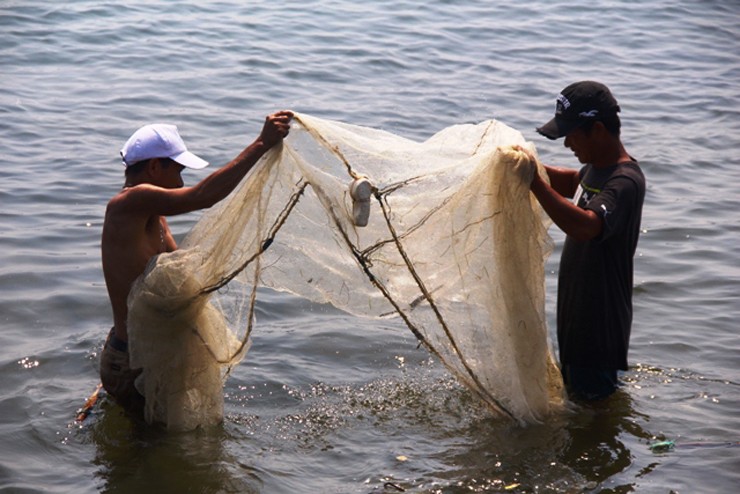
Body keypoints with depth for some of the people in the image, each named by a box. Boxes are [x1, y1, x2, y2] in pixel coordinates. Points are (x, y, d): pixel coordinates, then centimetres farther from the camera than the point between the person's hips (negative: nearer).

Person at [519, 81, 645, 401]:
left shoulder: (625, 182, -27)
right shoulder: (597, 166, 4)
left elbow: (584, 226, -44)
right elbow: (572, 183, 28)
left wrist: (535, 183, -43)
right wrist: (535, 167, 10)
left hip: (599, 327, -10)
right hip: (577, 313, 10)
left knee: (592, 399, 4)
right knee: (575, 390, 26)